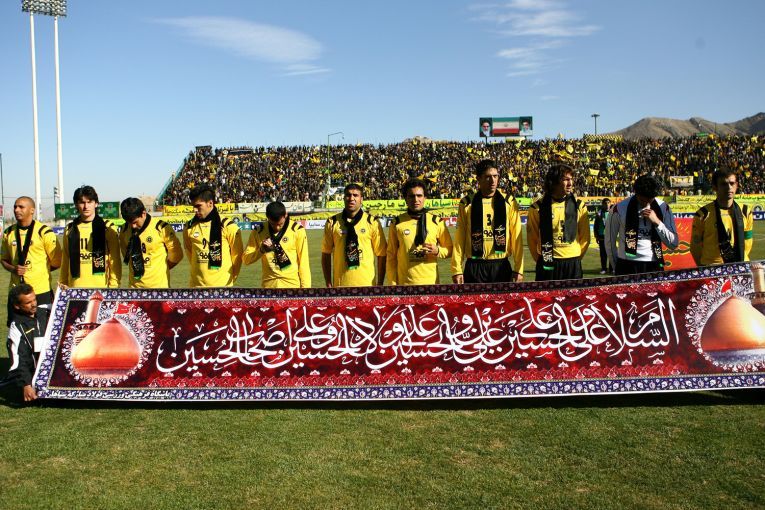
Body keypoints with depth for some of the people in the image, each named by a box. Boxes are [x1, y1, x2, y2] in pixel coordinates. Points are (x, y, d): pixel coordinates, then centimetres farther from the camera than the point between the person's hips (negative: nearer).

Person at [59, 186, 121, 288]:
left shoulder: (108, 228, 1)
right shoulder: (70, 230, 11)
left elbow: (115, 260, -1)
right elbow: (65, 261, 14)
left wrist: (113, 286, -7)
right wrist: (62, 283, 9)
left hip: (101, 289, -3)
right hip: (75, 289, 3)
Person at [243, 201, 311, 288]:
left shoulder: (297, 230, -5)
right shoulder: (259, 231, 0)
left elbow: (303, 261, -3)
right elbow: (245, 259, 0)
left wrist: (305, 286, -6)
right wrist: (261, 250, -17)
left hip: (293, 285, -2)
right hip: (269, 285, 2)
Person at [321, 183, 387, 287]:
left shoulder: (372, 223, 1)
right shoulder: (332, 223, 4)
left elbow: (381, 255, 3)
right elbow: (326, 254, 8)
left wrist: (380, 284, 1)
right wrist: (328, 284, 4)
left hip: (367, 284, -1)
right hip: (340, 284, 1)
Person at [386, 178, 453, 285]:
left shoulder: (437, 222, 5)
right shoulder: (397, 223, 4)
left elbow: (449, 250, 12)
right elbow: (391, 255, 6)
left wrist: (437, 251, -9)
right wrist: (393, 283, 1)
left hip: (430, 282, 1)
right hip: (404, 283, 0)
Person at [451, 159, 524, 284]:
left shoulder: (509, 202, 2)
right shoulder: (467, 204, 2)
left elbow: (516, 237, 2)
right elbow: (460, 238, 1)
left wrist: (518, 269, -2)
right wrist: (457, 269, -5)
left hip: (501, 266, 1)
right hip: (474, 267, -1)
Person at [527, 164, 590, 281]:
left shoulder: (579, 206, 3)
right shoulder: (538, 208, -2)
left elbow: (584, 237, 9)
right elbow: (532, 238, 6)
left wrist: (575, 258, 7)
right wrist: (541, 260, 8)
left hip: (573, 265, 1)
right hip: (547, 264, -1)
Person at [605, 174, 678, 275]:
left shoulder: (663, 208, 3)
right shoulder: (619, 209, -5)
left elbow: (673, 244, 1)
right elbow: (610, 242, 4)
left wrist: (657, 222, -10)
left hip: (654, 266, 2)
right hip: (627, 266, -2)